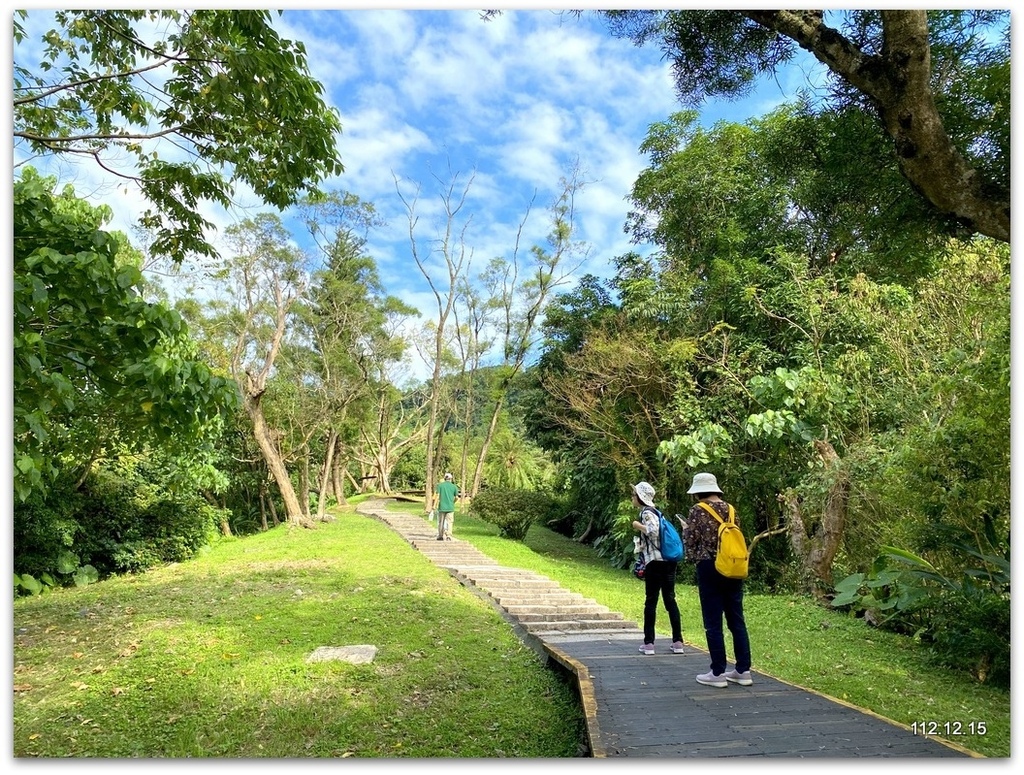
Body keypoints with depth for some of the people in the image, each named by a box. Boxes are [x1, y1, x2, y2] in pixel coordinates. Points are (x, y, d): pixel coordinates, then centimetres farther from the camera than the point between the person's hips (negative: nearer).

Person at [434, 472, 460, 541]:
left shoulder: (440, 485, 1)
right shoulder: (454, 486, 3)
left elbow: (437, 496, -5)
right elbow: (456, 497, 4)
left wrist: (434, 505, -3)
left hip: (441, 507, 1)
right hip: (450, 507, 0)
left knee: (441, 522, 11)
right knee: (449, 522, 1)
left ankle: (440, 536, 17)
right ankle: (448, 536, -11)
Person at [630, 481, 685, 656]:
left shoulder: (647, 512, -10)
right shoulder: (655, 511, 17)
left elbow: (653, 530, -26)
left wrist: (638, 526, -12)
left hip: (655, 562, -8)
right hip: (669, 561, 8)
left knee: (651, 602, -1)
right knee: (670, 599, 10)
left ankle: (648, 643, 3)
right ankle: (678, 641, 10)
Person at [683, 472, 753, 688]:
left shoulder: (698, 511, -9)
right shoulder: (730, 509, 8)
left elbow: (690, 542, -8)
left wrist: (686, 530, 12)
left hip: (709, 568, -6)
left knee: (713, 623, 2)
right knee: (737, 620, 11)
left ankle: (718, 673, 6)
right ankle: (743, 670, 17)